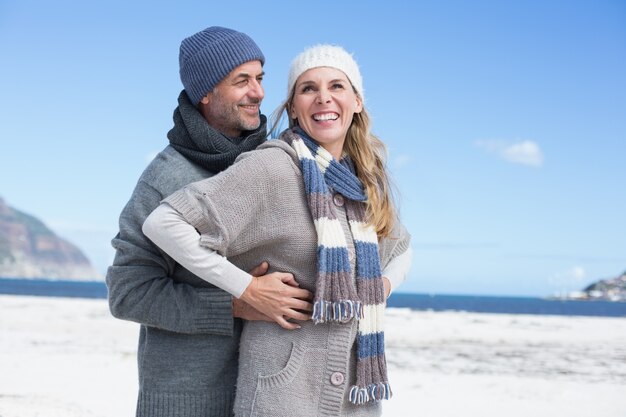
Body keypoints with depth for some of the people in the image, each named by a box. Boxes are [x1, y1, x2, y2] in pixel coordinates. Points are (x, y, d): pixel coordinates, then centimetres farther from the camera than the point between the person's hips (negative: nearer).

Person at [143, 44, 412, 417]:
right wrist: (247, 289, -16)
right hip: (287, 382, -6)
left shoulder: (365, 181, 8)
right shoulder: (272, 167, -11)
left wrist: (382, 286, 6)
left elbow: (400, 249, 27)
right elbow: (164, 222, -17)